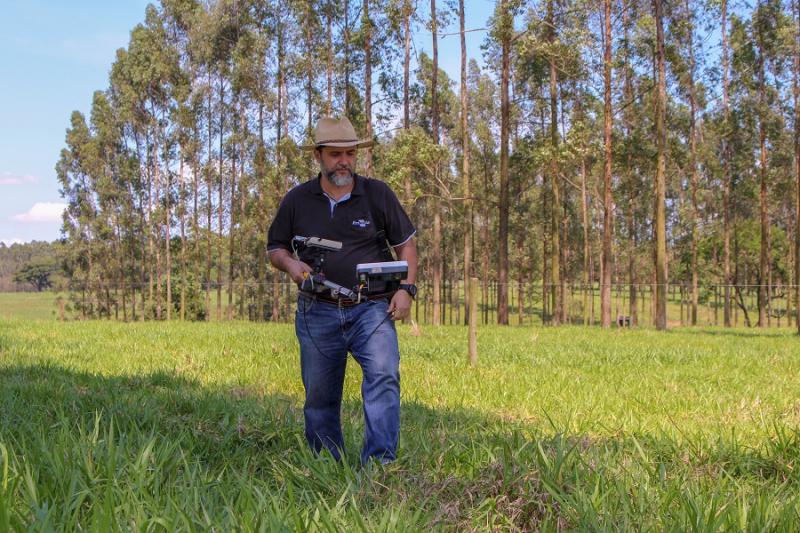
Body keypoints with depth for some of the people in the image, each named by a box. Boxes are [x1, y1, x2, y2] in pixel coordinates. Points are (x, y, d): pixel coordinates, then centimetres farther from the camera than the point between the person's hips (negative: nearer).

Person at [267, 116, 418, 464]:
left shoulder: (378, 194, 3)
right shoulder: (297, 200, 5)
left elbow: (405, 243, 9)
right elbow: (275, 248, 14)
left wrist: (406, 288, -6)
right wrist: (290, 263, -9)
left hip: (372, 308, -1)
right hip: (318, 311, 2)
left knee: (383, 377, -22)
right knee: (319, 396, 8)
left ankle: (379, 462, -23)